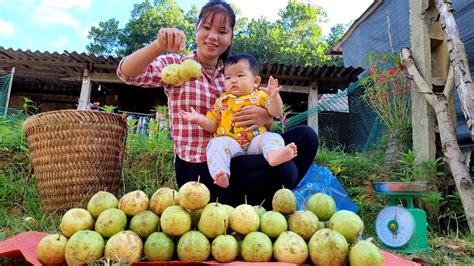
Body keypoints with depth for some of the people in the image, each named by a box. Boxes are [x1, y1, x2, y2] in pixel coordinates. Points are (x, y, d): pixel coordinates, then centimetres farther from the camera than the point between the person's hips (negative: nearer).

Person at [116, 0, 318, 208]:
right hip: (198, 168, -5)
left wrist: (264, 117, -18)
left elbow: (265, 119, 7)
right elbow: (127, 74, -16)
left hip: (233, 158, 6)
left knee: (305, 135, -7)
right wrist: (158, 46, -34)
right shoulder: (177, 65, 0)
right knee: (282, 169, -26)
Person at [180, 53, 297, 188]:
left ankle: (274, 153, -56)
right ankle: (220, 174, -44)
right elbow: (213, 126, 19)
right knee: (216, 144, -28)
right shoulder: (222, 101, 18)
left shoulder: (260, 96, 14)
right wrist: (199, 118, 0)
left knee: (272, 137, -25)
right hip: (230, 142, 1)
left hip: (255, 140, 0)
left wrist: (274, 96, -19)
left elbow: (276, 113, 0)